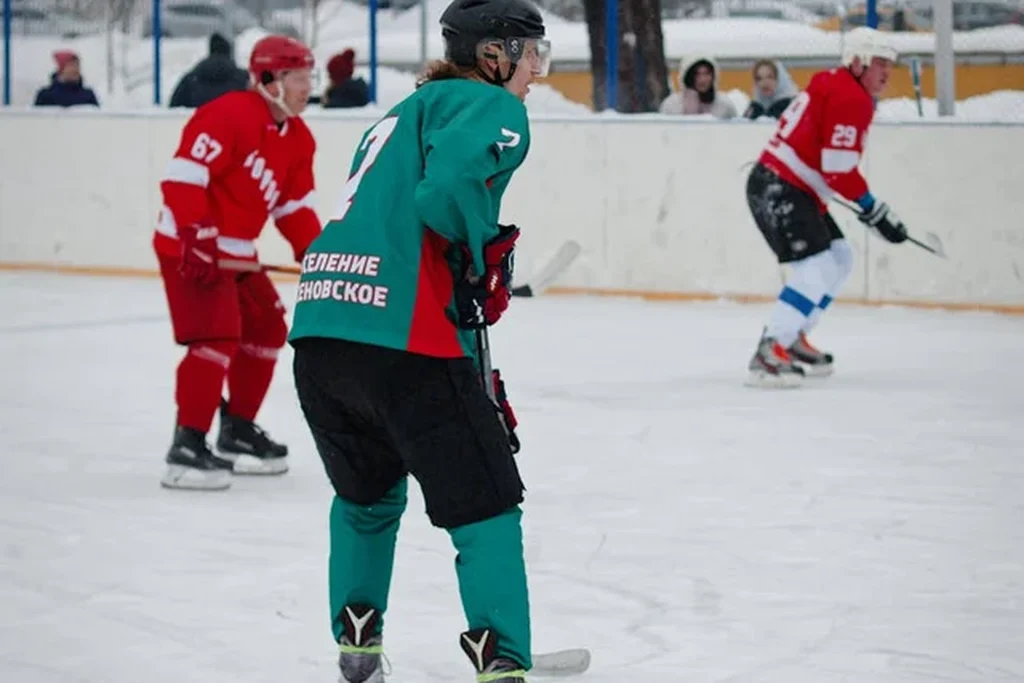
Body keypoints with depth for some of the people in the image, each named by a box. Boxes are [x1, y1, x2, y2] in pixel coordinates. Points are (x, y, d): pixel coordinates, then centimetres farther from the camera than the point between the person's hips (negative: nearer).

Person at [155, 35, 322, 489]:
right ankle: (187, 447, -17)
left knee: (267, 330, 15)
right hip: (190, 247, -10)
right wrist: (197, 237, -30)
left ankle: (238, 430, 29)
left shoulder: (298, 139, 9)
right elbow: (184, 173, -26)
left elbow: (294, 204, 15)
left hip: (236, 254, 10)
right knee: (217, 337, -19)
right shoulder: (228, 115, -21)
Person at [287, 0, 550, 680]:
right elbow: (451, 181, -21)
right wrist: (486, 256, -2)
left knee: (368, 497, 29)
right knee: (485, 506, 2)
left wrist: (480, 379, 30)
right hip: (402, 339, -8)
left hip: (318, 333, 8)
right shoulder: (492, 106, 3)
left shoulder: (403, 115, 31)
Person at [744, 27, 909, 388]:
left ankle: (792, 340, 24)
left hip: (794, 190, 11)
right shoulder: (851, 98, -16)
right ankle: (768, 354, -21)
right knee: (817, 270, -19)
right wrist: (874, 210, -14)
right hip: (779, 191, -11)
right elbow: (838, 169, -21)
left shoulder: (831, 85, 17)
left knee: (839, 259, 19)